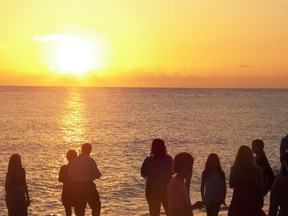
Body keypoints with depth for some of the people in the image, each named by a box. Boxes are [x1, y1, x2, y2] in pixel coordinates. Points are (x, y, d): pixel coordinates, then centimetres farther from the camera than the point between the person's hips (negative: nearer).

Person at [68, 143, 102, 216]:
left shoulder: (74, 160, 1)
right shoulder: (90, 160, -10)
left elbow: (70, 174, 4)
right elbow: (97, 175, -11)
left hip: (77, 186, 4)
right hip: (88, 186, -4)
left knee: (79, 208, 10)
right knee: (96, 207, 9)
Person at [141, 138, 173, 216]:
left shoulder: (149, 160, -14)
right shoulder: (169, 159, -9)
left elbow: (143, 174, -4)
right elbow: (172, 172, 4)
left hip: (152, 190, -1)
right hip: (167, 189, 1)